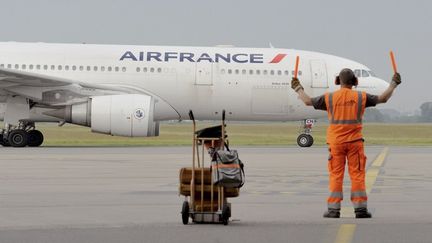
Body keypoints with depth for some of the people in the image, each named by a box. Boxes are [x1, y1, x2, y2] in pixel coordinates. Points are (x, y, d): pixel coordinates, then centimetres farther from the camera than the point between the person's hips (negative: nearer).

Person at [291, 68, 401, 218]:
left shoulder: (330, 97, -2)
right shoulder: (361, 97, -1)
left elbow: (308, 101, 4)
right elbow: (382, 98, 5)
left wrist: (298, 89, 21)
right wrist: (393, 84, 20)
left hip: (336, 142, 0)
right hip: (355, 141, 0)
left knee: (336, 175, 3)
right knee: (357, 174, 3)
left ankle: (334, 209, 2)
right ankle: (360, 208, 1)